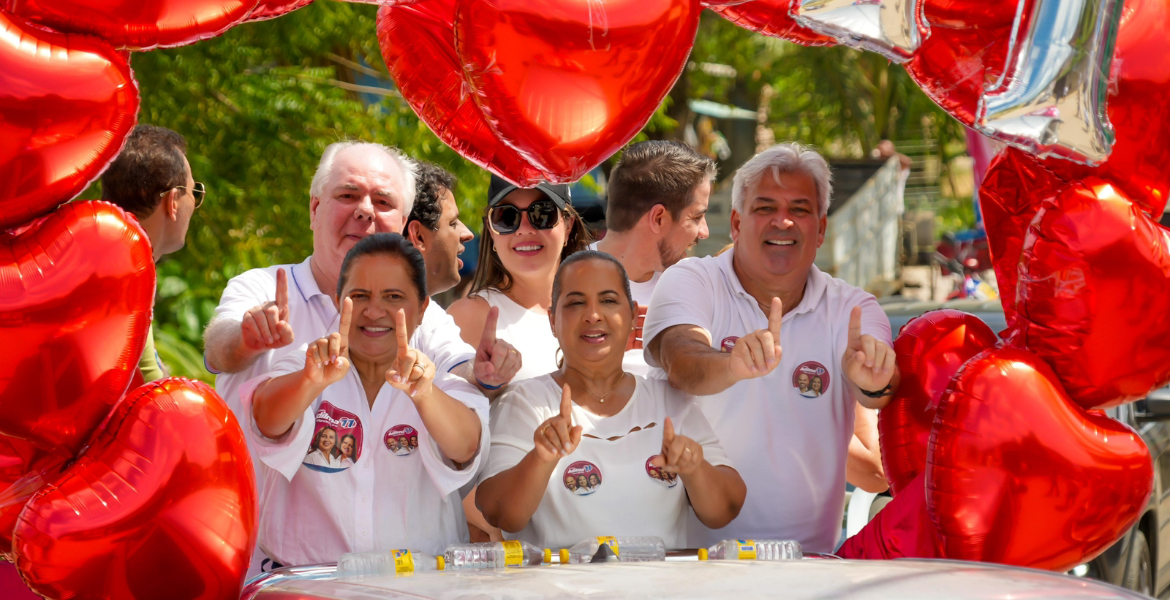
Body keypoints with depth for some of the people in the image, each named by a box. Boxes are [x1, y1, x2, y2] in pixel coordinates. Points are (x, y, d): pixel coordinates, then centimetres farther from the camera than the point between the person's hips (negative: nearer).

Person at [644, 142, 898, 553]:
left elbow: (884, 391, -12)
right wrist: (732, 364, -41)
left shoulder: (851, 309, 8)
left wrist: (873, 382, -36)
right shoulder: (689, 283, 3)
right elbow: (681, 363, -19)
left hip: (808, 554, 2)